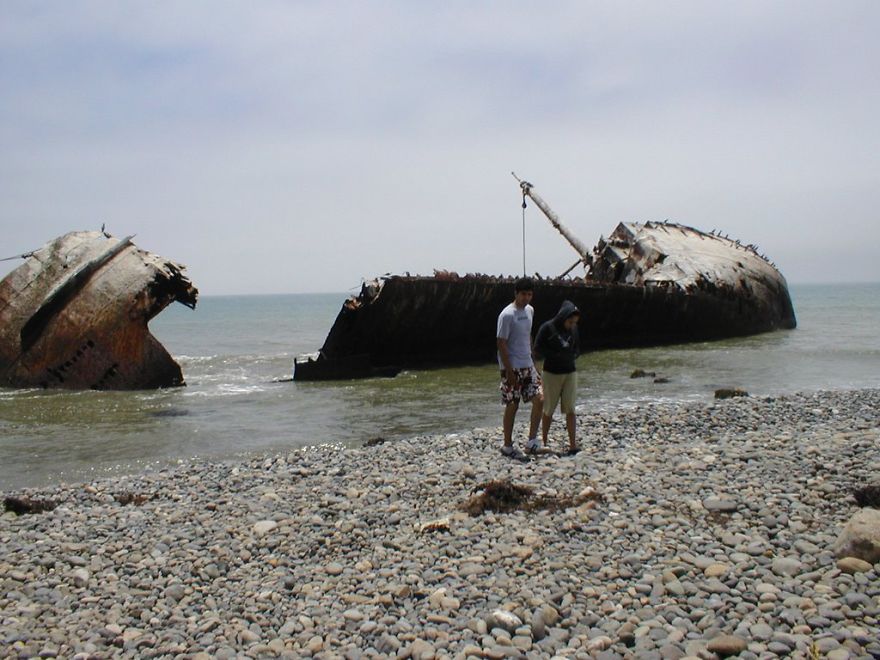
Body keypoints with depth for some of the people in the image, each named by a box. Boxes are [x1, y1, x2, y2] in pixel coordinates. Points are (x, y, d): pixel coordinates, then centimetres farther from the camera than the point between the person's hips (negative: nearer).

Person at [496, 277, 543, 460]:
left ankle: (532, 439, 9)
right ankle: (507, 446, 14)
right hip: (512, 368, -7)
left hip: (527, 365, 7)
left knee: (540, 398, -1)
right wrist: (509, 371, -18)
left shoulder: (530, 310, 8)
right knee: (512, 406, 1)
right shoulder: (507, 315, -16)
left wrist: (531, 359, 16)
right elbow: (501, 343, -16)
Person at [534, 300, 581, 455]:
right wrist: (556, 356, -20)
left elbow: (577, 347, 14)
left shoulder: (573, 329, 2)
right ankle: (544, 443, 18)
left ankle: (573, 444, -2)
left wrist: (572, 356, -9)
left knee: (570, 409, -2)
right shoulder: (547, 328, -11)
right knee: (548, 410, 5)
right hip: (552, 373, -3)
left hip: (570, 373, 3)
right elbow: (538, 348, -10)